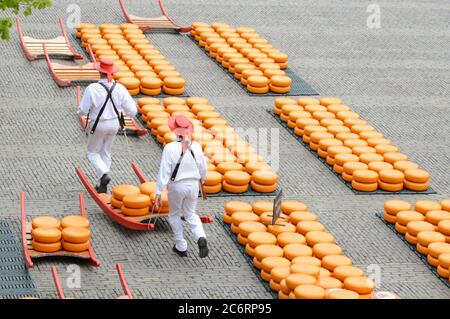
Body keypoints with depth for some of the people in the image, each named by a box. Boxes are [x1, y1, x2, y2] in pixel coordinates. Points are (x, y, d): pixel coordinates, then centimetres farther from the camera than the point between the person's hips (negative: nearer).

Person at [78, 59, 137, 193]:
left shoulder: (92, 89, -22)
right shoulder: (119, 88, -13)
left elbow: (82, 111, -17)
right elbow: (132, 111, -10)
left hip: (98, 125, -4)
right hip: (114, 124, 4)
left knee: (93, 153, 16)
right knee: (105, 152, 21)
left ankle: (104, 174, -11)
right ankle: (102, 185, 24)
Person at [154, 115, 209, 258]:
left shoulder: (170, 148, -18)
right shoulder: (196, 146, -7)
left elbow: (164, 172, -18)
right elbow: (203, 169, 4)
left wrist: (158, 193, -13)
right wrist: (201, 180, 26)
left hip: (177, 186, -3)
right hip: (193, 185, 3)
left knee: (174, 215, 19)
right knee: (191, 214, 20)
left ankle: (181, 247, 24)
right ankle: (201, 238, -6)